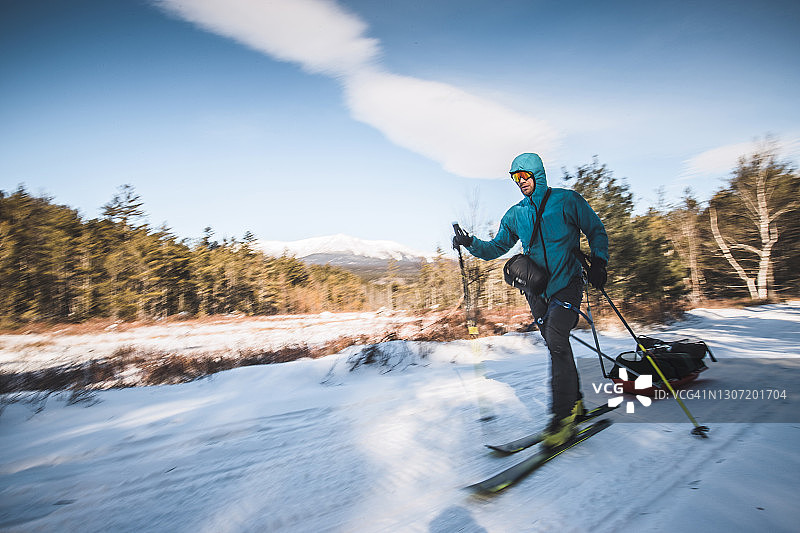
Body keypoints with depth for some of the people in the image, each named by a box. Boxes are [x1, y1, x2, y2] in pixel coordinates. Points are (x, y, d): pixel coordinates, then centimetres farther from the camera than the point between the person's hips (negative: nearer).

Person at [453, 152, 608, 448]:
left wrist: (598, 261, -9)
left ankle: (563, 416, -13)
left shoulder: (566, 200, -2)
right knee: (557, 347, 8)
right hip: (537, 290, 4)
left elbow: (596, 230, 6)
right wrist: (472, 244, -6)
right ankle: (575, 403, 24)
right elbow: (496, 247, 11)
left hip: (566, 283, -4)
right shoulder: (514, 215, 9)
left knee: (556, 340, -20)